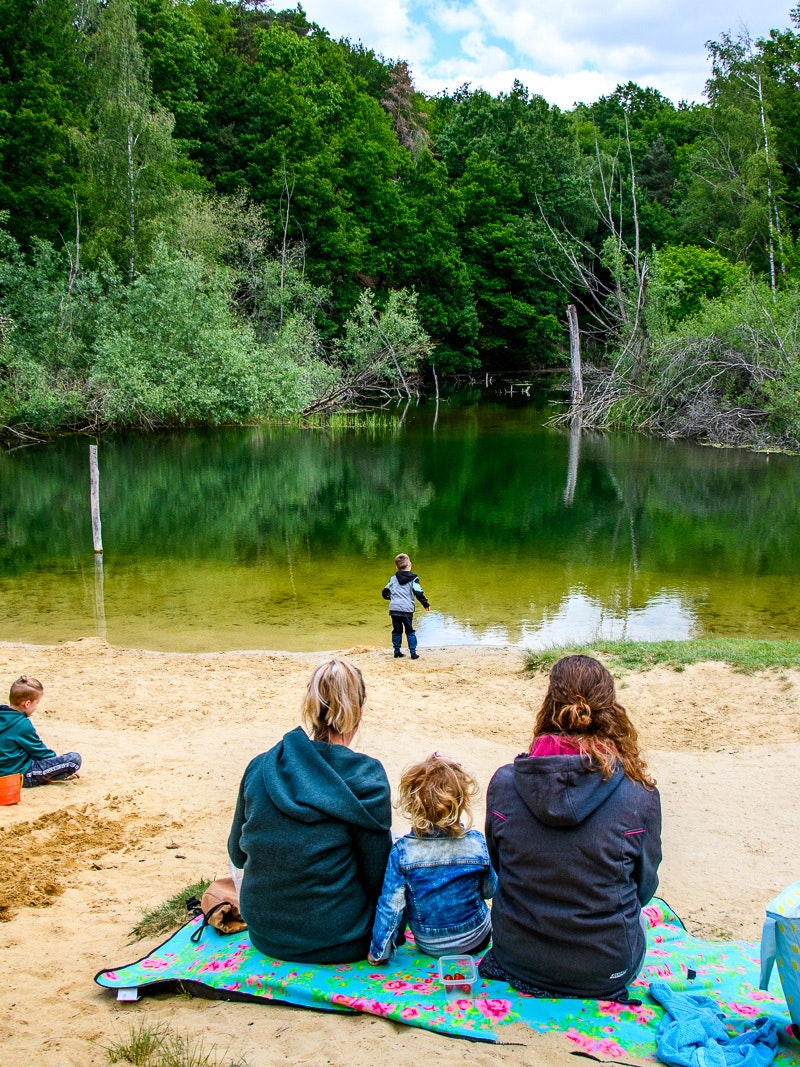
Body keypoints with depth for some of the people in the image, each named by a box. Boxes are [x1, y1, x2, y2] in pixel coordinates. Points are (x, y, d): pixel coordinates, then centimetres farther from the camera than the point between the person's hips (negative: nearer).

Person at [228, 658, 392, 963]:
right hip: (340, 944, -3)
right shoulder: (366, 777, -17)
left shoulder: (259, 767, -6)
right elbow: (377, 878, -11)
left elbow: (238, 853, 8)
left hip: (265, 937, 3)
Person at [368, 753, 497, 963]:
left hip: (428, 945, -1)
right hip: (476, 940, 1)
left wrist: (379, 951, -5)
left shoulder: (402, 852, -24)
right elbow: (489, 890, -4)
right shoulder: (477, 844, -20)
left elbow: (391, 904, -18)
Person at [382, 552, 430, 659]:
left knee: (397, 630, 14)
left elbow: (384, 592, 15)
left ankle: (397, 651, 15)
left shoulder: (392, 579, 11)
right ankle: (413, 652, 3)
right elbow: (419, 593, -8)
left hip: (394, 609, 3)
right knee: (410, 631, 7)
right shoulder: (413, 579, -2)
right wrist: (426, 604, 5)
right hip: (407, 609, -3)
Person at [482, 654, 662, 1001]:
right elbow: (643, 886, -2)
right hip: (606, 974, -1)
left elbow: (499, 866, 3)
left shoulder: (504, 783, -13)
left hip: (516, 961, 1)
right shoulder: (639, 795, -18)